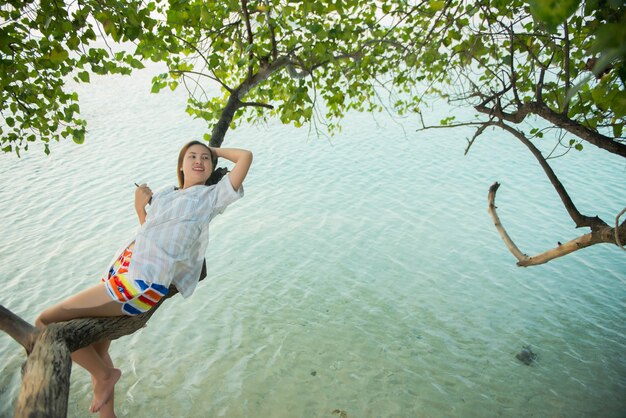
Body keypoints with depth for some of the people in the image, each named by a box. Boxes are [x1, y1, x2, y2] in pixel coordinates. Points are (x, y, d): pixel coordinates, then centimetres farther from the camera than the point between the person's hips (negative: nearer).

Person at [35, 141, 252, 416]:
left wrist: (216, 150, 10)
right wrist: (139, 208, 7)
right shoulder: (165, 195, 20)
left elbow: (246, 156, -5)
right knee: (96, 350, 19)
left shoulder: (212, 195, 1)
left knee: (45, 322, -4)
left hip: (142, 282, -8)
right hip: (120, 267, 8)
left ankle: (105, 374, 11)